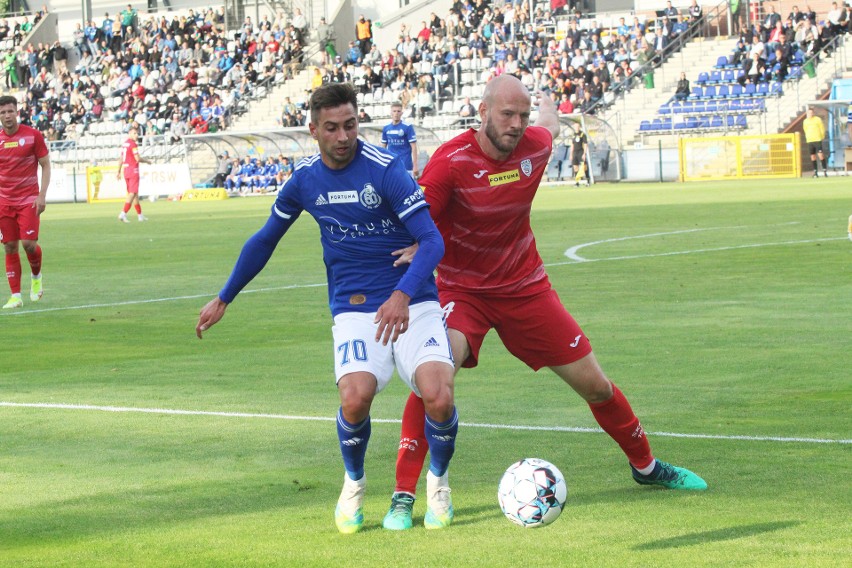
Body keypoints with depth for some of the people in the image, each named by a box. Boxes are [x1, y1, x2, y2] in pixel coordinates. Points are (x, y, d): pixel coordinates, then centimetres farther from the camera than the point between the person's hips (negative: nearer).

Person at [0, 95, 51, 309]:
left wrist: (42, 195, -10)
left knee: (28, 242, -14)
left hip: (28, 200, -3)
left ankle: (36, 277, 17)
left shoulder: (33, 135, -4)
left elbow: (46, 165, -1)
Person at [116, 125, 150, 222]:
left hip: (125, 170, 9)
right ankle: (123, 213, -19)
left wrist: (119, 171, 18)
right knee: (132, 193, -9)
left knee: (134, 193, 14)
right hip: (133, 170, -9)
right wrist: (146, 161, 1)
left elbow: (121, 159, 15)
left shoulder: (124, 144, 13)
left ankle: (140, 215, 20)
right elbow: (137, 159, -17)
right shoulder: (133, 144, -14)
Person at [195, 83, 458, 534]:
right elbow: (265, 239, 19)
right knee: (355, 397, -26)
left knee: (438, 396, -25)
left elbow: (432, 241, -17)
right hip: (353, 307, 2)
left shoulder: (384, 170, -13)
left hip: (411, 302, -2)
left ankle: (438, 481, 8)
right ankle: (353, 484, 7)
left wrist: (402, 295, -34)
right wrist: (223, 299, 25)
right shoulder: (305, 179, 2)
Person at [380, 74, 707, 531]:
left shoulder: (535, 146, -8)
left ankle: (645, 465, 34)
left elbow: (549, 127, 18)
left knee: (595, 385, 8)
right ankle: (403, 497, -23)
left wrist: (549, 111, 41)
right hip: (462, 290, -4)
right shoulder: (451, 161, -22)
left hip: (525, 286, 4)